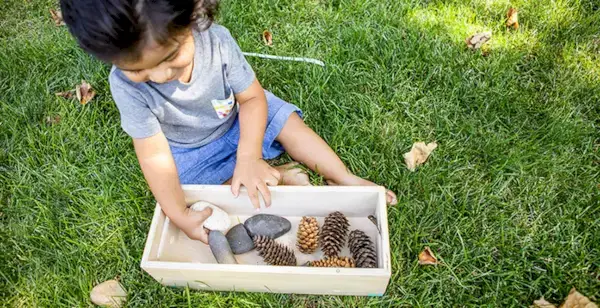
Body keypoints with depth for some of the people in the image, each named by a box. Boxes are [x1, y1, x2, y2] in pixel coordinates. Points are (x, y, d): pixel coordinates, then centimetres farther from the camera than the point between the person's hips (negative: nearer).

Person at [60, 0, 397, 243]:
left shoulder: (216, 40, -31)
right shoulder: (126, 85, -31)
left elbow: (252, 97, -21)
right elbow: (155, 155, -27)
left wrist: (248, 158, -32)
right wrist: (180, 215, -31)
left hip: (236, 123, 0)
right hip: (188, 151, 0)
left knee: (286, 120, -13)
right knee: (177, 196, -19)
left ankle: (346, 180, -2)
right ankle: (273, 175, -12)